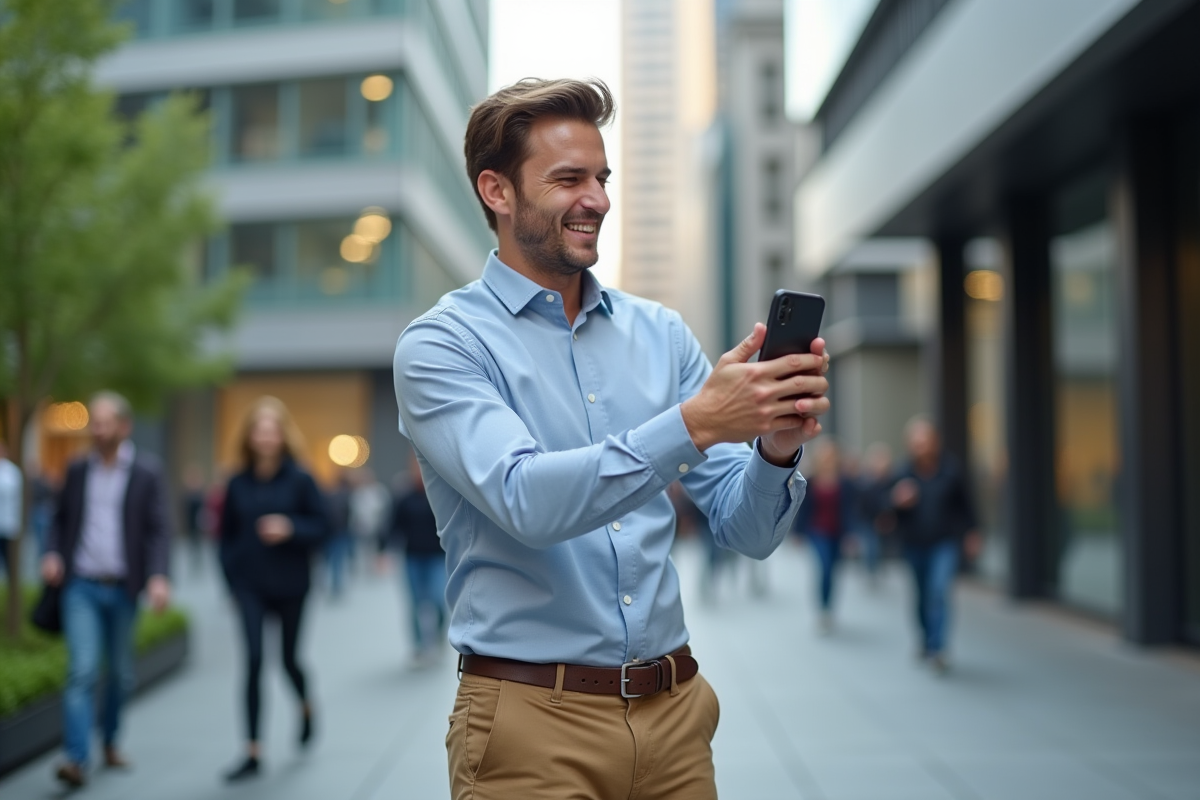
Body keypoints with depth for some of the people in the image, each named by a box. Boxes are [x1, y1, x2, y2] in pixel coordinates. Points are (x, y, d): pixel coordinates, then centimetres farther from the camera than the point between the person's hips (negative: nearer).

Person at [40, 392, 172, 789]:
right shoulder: (78, 469, 5)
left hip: (123, 588, 0)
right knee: (82, 670, -11)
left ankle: (110, 740, 33)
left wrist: (158, 576, -22)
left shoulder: (148, 471, -3)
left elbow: (159, 529, -8)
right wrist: (52, 554, -4)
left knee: (120, 672, 12)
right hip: (81, 586, 0)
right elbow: (60, 518, 15)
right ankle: (76, 758, -12)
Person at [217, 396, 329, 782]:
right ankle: (253, 753, -1)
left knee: (288, 659, 11)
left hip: (290, 584, -1)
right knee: (254, 660, -8)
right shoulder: (238, 484, 2)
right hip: (250, 587, 1)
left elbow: (322, 527, -4)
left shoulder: (300, 481, -5)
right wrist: (232, 572, 1)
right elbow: (226, 533, 10)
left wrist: (290, 528, -21)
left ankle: (305, 705, 46)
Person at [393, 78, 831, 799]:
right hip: (534, 720, -4)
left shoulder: (660, 333, 5)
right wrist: (694, 424, -31)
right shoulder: (441, 346, -7)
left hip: (674, 711, 5)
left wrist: (776, 450, -18)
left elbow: (747, 530, 3)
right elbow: (527, 500, -24)